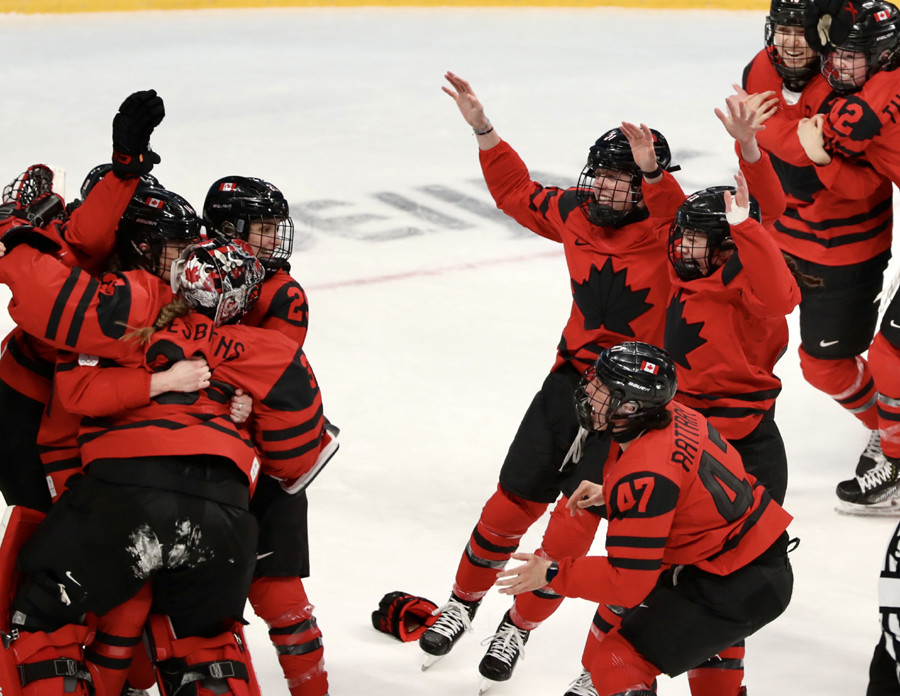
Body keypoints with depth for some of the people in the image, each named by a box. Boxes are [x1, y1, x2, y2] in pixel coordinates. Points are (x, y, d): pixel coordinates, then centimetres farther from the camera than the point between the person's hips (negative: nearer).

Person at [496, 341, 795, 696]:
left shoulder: (642, 477, -27)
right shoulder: (672, 415, -1)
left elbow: (628, 583, -23)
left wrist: (552, 574, -14)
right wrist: (609, 493, 21)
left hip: (739, 588, -10)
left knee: (617, 662, -11)